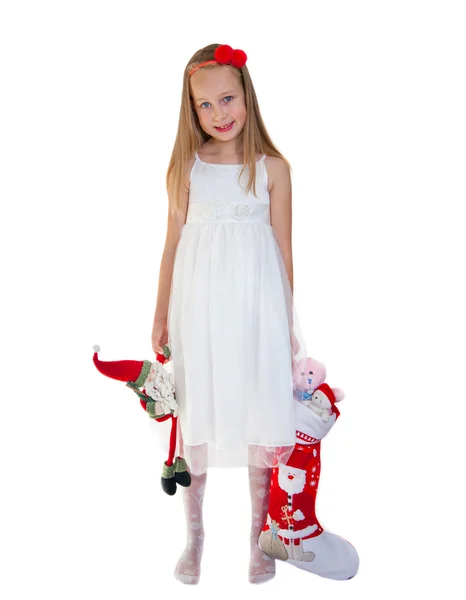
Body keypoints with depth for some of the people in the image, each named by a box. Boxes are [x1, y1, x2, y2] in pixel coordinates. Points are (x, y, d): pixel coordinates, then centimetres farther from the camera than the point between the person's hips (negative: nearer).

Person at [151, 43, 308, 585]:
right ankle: (194, 535, 25)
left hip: (256, 305, 0)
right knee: (194, 417, 7)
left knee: (260, 418, 6)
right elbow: (172, 244, 6)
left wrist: (287, 321, 4)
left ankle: (258, 535, 24)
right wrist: (161, 316, 8)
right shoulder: (185, 167, 2)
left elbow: (283, 249, 3)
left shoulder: (272, 168, -1)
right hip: (199, 306, 1)